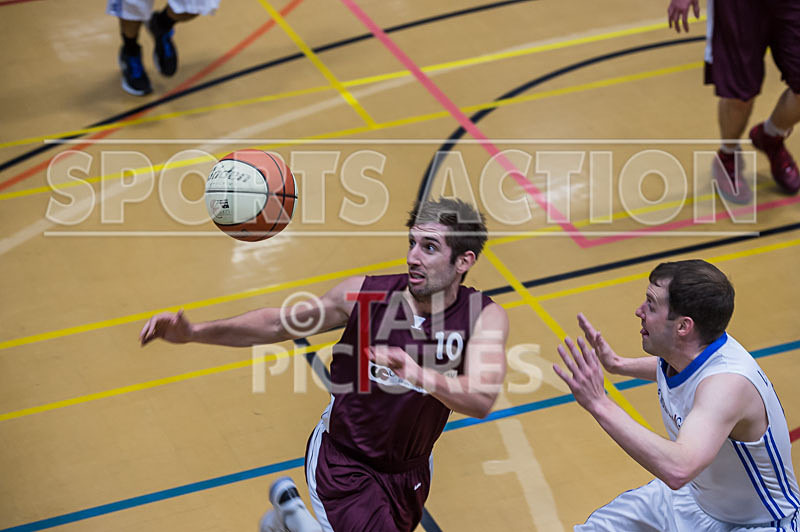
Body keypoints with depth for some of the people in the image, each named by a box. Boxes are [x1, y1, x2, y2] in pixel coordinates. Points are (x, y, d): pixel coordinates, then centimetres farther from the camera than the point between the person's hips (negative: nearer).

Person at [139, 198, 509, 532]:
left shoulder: (484, 317, -19)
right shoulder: (364, 294, -17)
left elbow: (482, 401, -34)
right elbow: (280, 324, -11)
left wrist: (421, 376, -54)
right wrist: (194, 332, -22)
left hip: (410, 473, 3)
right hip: (343, 463, -3)